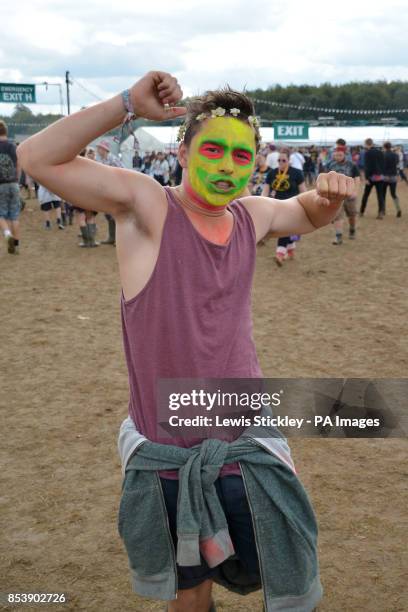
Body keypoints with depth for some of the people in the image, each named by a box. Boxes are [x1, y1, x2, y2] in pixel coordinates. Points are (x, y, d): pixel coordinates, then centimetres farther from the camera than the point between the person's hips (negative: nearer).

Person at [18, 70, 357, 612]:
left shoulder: (252, 215, 3)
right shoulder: (146, 204, -12)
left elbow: (311, 215, 24)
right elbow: (38, 158, -21)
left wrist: (331, 195, 1)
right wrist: (129, 104, -25)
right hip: (166, 460, -3)